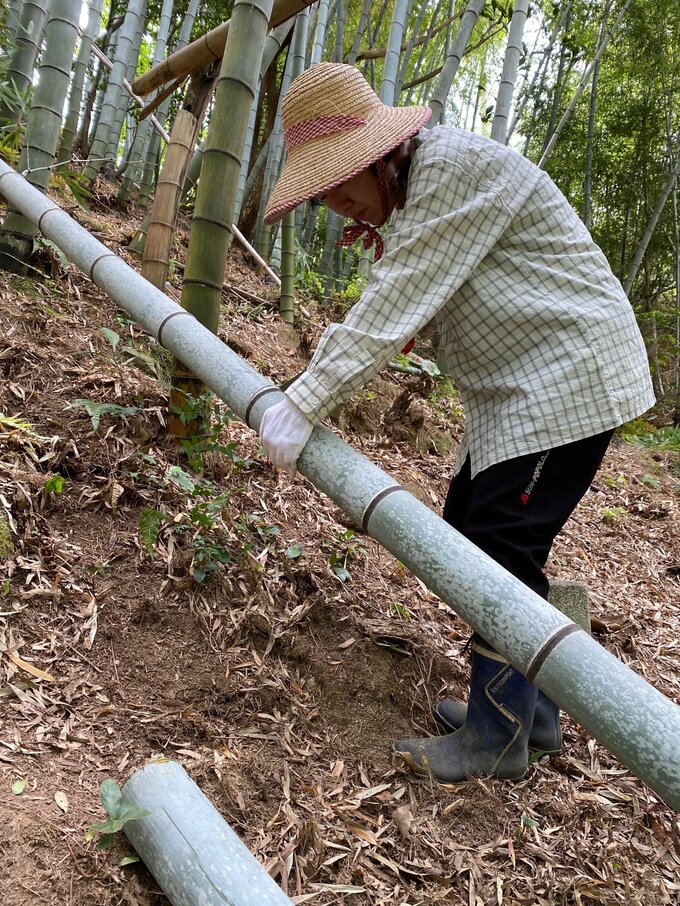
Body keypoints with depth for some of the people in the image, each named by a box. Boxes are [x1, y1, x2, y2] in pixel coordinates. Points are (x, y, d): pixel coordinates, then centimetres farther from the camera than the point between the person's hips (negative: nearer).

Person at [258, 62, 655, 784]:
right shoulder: (415, 187, 13)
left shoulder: (457, 167, -19)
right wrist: (305, 384, -2)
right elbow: (389, 302, 11)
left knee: (499, 550, -10)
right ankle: (533, 710, 23)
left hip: (568, 376, -10)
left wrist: (304, 406, -25)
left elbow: (396, 308, -26)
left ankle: (497, 738, 7)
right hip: (518, 388, 10)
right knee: (467, 532, 10)